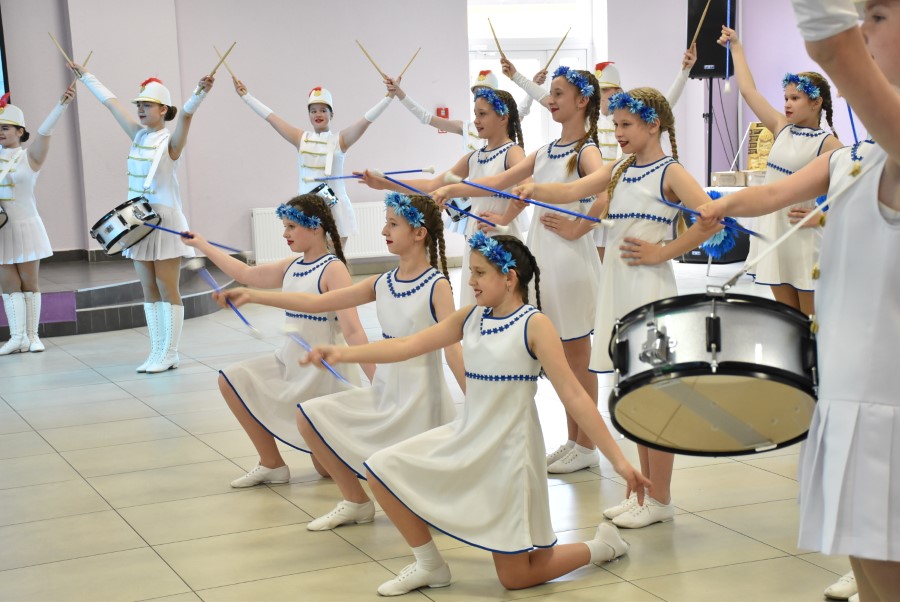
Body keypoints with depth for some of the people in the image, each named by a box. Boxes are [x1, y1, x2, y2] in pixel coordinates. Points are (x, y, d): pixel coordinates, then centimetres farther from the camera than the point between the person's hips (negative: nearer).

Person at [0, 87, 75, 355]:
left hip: (25, 227, -3)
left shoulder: (30, 157, -4)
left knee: (29, 282, 4)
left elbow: (45, 131, -18)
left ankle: (32, 335, 9)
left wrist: (62, 104, -33)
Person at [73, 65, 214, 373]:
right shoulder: (138, 134, 10)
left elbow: (185, 114, -28)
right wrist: (85, 77, 29)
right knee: (149, 289, 7)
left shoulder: (170, 140, -8)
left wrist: (200, 93, -46)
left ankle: (169, 353, 1)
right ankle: (157, 352, 12)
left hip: (165, 219, -7)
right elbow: (111, 102, 19)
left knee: (167, 288, -3)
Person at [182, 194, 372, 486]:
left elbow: (352, 331, -25)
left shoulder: (333, 269, -17)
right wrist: (202, 245, 25)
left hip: (323, 369, -8)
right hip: (290, 361, 8)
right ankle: (272, 465, 9)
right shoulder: (291, 267, 6)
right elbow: (246, 274, 20)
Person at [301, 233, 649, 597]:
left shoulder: (535, 325, -14)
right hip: (466, 439, 6)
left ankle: (603, 545, 24)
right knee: (382, 470, -3)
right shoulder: (470, 318, 3)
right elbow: (408, 346, -3)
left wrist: (617, 459, -22)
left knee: (515, 578, -1)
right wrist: (343, 354, -14)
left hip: (508, 450, -6)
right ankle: (430, 566, 13)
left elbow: (574, 395, -17)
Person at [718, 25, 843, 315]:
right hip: (774, 233, 6)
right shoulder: (782, 128, 10)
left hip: (806, 239, -6)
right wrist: (736, 47, 21)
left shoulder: (829, 144, -8)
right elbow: (749, 90, 16)